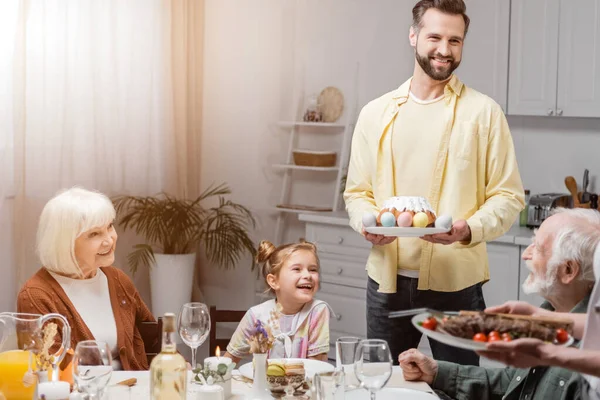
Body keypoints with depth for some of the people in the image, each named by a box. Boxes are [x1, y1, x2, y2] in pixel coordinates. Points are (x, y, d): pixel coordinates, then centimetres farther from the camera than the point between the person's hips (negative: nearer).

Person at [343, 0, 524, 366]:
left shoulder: (484, 112, -1)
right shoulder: (376, 114, 8)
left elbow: (509, 196, -3)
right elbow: (357, 192, 12)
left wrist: (469, 229, -21)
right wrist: (367, 221, -10)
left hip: (456, 282, -3)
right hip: (388, 280, 3)